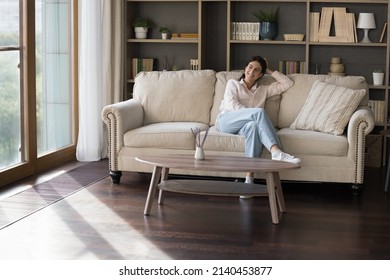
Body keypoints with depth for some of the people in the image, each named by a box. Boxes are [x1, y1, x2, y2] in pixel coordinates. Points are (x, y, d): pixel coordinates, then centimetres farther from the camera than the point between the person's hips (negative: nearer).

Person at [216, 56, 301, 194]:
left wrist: (269, 71, 25)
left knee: (253, 125, -40)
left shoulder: (263, 90, 28)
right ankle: (277, 152, -51)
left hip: (244, 125, 2)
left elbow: (288, 83, 24)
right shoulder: (233, 83, 20)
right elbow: (231, 105, 0)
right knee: (259, 111, -33)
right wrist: (253, 113, -13)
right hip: (226, 121, -2)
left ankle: (249, 179, -51)